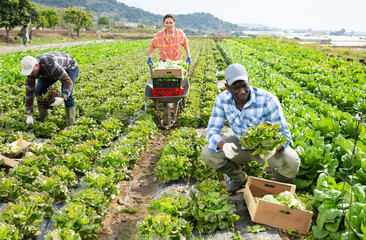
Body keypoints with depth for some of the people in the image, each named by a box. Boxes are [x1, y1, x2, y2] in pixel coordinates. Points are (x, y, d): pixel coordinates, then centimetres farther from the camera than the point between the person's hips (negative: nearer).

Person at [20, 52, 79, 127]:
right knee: (38, 91, -9)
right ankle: (43, 117, 11)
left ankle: (70, 124, -14)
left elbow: (68, 81, -41)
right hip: (52, 73, 6)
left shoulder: (50, 64, -44)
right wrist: (29, 115, -15)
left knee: (67, 94, -26)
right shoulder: (31, 69, -23)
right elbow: (29, 91, -16)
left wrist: (62, 99, -55)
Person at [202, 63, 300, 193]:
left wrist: (273, 149, -48)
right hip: (241, 144, 3)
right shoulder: (222, 100, -18)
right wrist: (223, 146, -41)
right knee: (207, 153, -19)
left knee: (292, 161, -32)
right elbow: (212, 130, -17)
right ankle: (238, 177, 10)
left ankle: (281, 183, 8)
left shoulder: (268, 100, -28)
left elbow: (284, 134, -24)